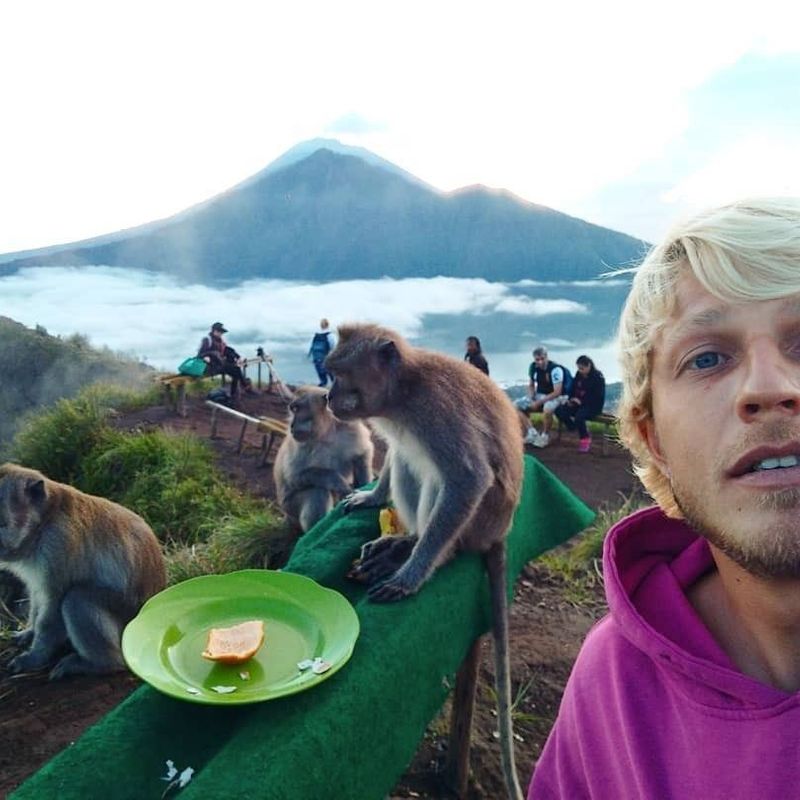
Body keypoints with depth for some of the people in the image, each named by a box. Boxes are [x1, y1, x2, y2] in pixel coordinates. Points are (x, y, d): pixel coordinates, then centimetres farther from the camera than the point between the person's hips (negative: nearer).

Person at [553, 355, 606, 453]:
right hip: (579, 403, 7)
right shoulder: (579, 375, 6)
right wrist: (571, 400, -5)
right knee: (559, 410, -13)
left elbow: (598, 397, -17)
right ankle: (583, 432, -2)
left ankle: (585, 439, -8)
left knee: (579, 415, -36)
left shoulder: (598, 377, -12)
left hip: (593, 406, -7)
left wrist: (581, 401, -23)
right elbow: (573, 389, 15)